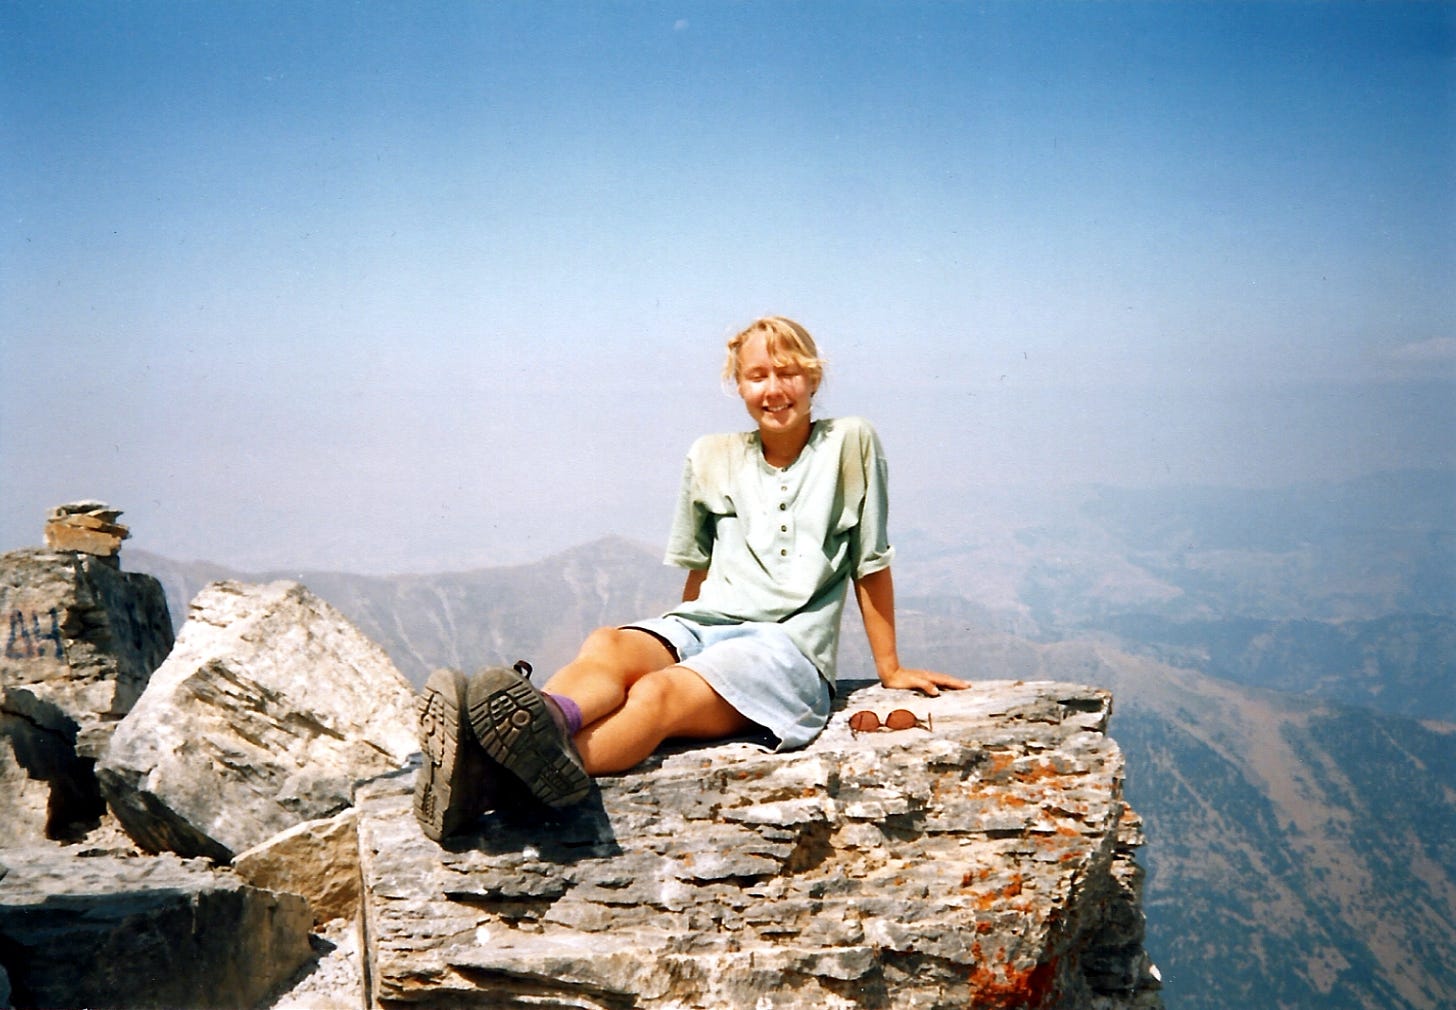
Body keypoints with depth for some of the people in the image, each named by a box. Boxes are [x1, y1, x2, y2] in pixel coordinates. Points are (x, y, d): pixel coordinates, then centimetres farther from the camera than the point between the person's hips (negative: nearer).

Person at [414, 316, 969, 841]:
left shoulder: (849, 444, 6)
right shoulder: (711, 458, 17)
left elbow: (870, 564, 9)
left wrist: (890, 668, 15)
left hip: (787, 647, -4)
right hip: (701, 624, 4)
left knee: (658, 694, -36)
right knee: (605, 646, -33)